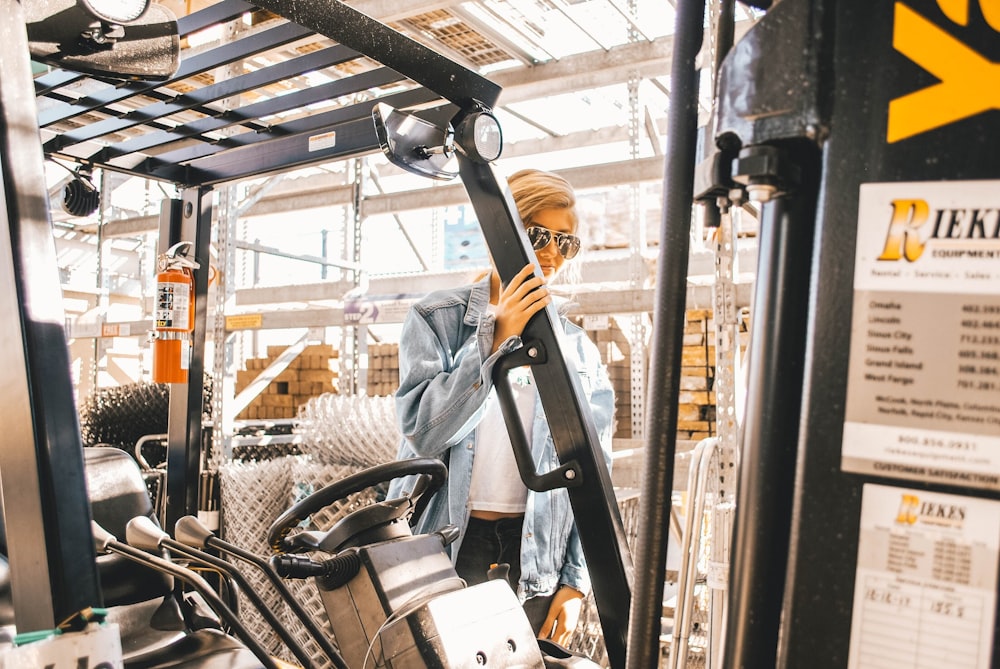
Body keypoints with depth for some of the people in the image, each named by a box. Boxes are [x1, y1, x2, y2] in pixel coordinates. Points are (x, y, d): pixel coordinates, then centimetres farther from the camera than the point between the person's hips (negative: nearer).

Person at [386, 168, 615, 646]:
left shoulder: (577, 347, 7)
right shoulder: (438, 318, -1)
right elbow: (423, 430, -15)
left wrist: (576, 581, 2)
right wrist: (497, 338, -20)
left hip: (537, 546, 3)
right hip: (448, 533, -2)